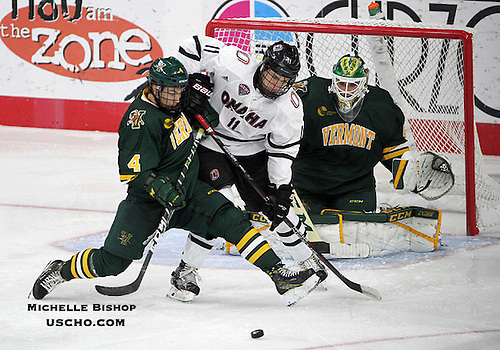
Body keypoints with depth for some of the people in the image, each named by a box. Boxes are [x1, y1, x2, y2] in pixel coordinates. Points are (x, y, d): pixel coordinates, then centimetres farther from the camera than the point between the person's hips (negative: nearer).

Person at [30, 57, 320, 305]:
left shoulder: (173, 98, -2)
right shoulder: (141, 121, -24)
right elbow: (133, 172, -25)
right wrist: (160, 188, -39)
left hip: (188, 188, 6)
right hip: (149, 199, -6)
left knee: (230, 220, -16)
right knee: (112, 262, -7)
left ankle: (280, 274, -19)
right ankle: (60, 271, 18)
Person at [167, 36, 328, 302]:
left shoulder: (290, 108, -16)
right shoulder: (235, 65, -26)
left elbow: (283, 150, -8)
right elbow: (194, 47, -19)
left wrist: (282, 189, -15)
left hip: (253, 151, 3)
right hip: (211, 145, -3)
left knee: (278, 208, 2)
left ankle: (307, 261, 25)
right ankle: (186, 271, -10)